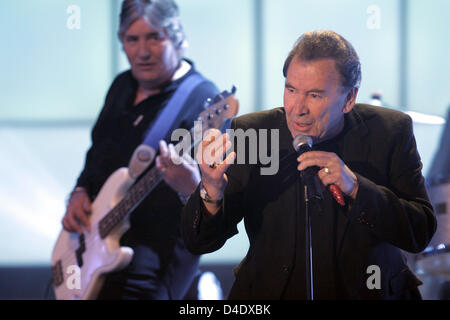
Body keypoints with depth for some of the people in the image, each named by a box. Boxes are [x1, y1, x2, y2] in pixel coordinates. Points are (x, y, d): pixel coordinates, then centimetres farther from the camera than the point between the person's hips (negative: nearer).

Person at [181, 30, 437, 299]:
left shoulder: (391, 132, -3)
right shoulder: (250, 133, -4)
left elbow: (421, 234, -8)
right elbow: (199, 243, -4)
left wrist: (355, 187, -21)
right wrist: (212, 192, -26)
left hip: (368, 296, 0)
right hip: (271, 294, 0)